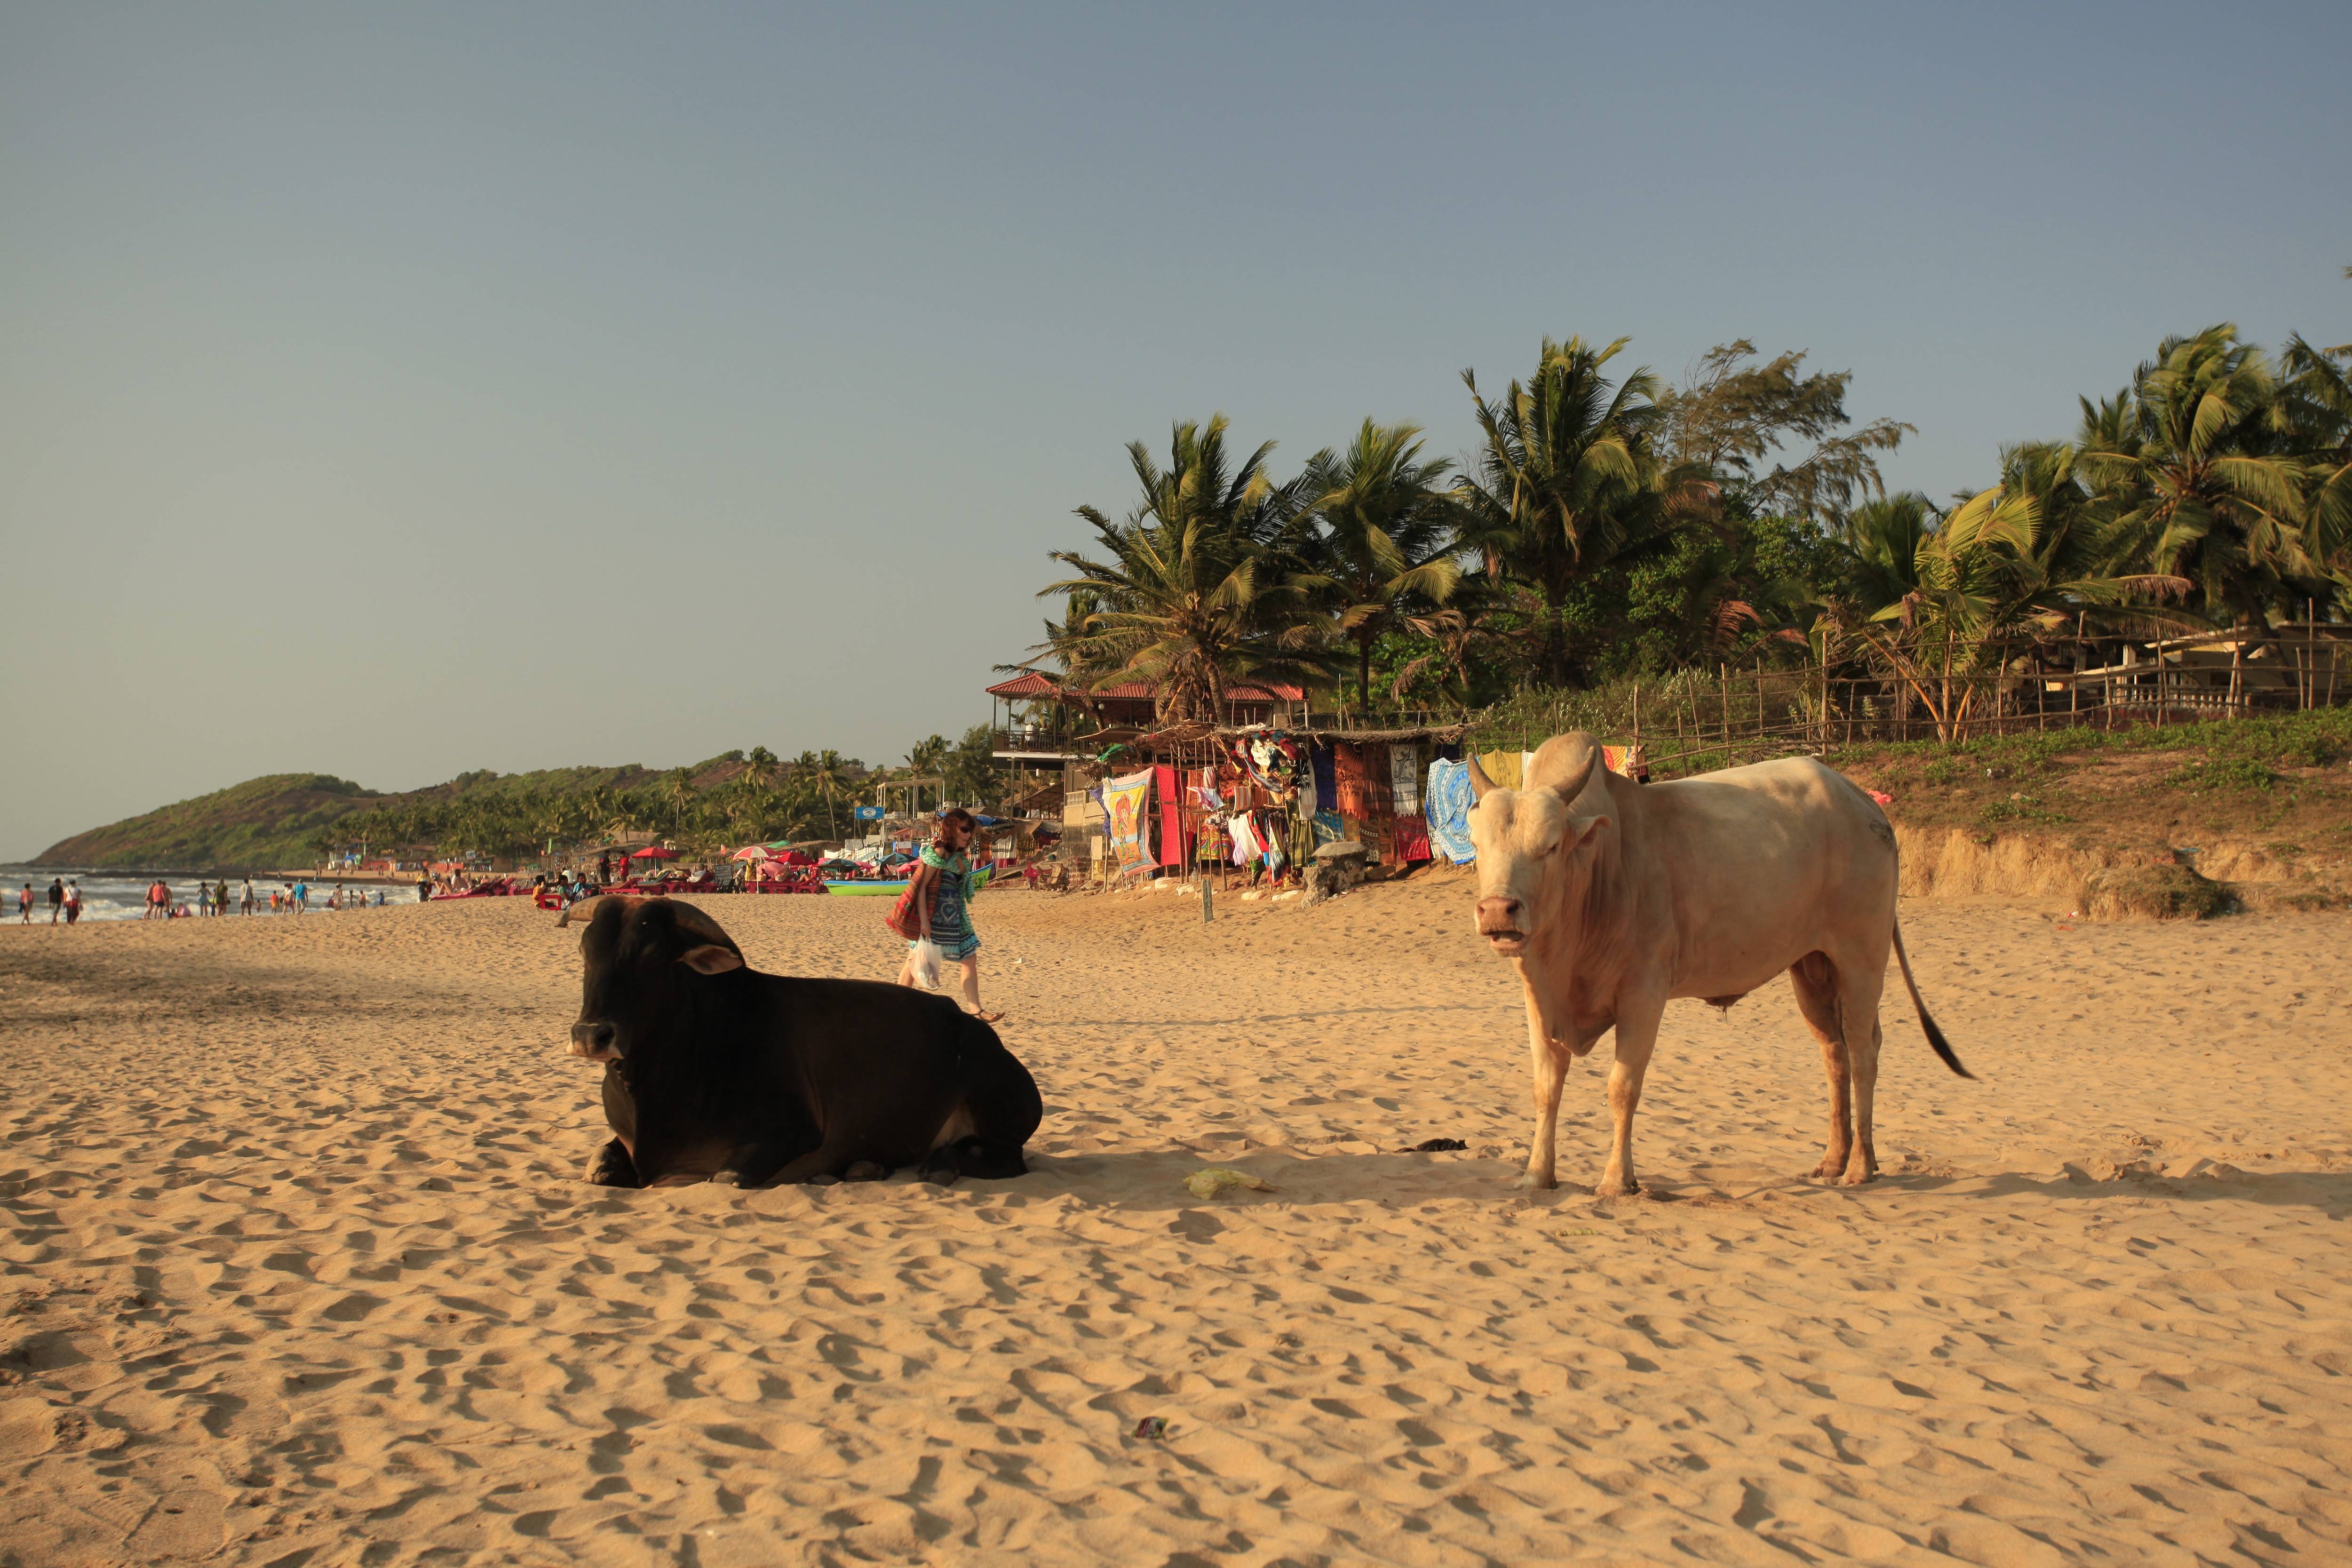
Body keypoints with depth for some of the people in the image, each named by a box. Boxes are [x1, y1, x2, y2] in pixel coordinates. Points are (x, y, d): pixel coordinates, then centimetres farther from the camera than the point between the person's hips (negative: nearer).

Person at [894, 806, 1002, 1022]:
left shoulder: (960, 857, 11)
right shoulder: (937, 853, -14)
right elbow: (921, 886, -17)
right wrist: (924, 921, -21)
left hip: (955, 920, 8)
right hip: (934, 918, -8)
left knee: (970, 958, 2)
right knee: (916, 960, 2)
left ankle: (975, 1010, 3)